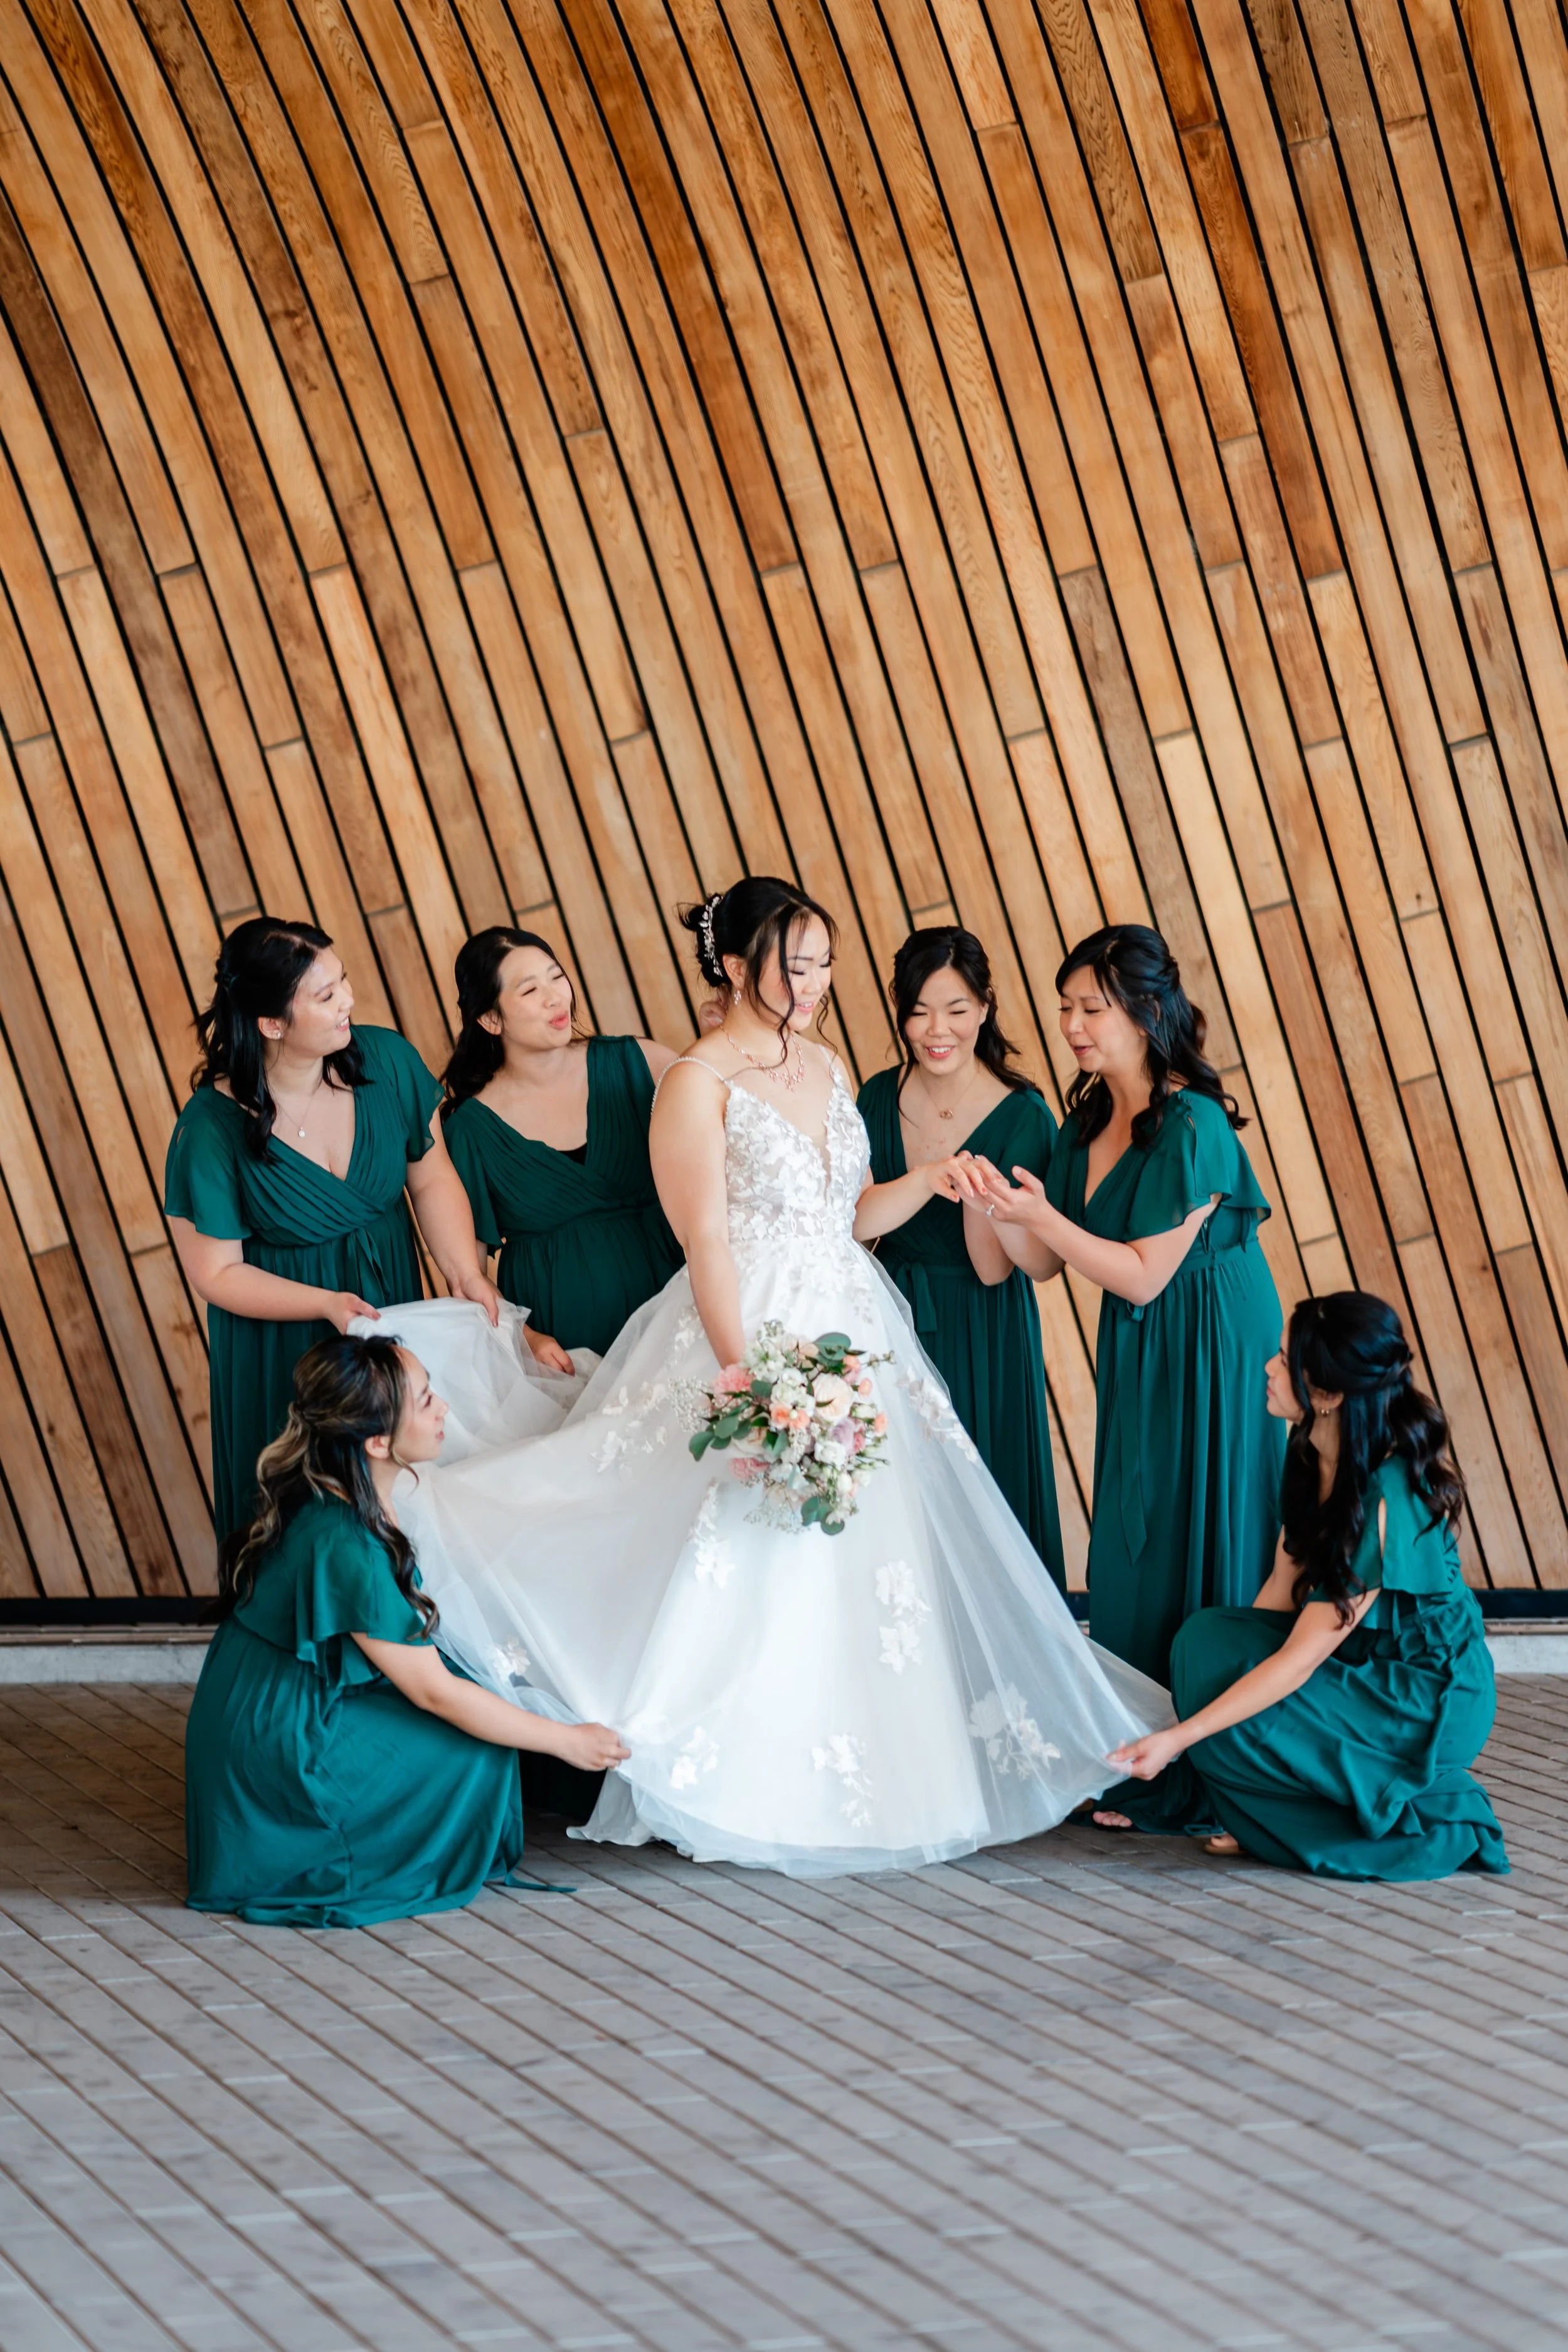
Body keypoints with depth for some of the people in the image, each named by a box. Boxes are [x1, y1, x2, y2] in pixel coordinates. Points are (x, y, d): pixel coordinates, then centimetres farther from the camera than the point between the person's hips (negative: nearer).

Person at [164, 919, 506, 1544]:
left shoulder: (385, 1060, -14)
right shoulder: (212, 1129, -25)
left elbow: (432, 1179, -3)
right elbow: (217, 1274, -15)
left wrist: (466, 1273, -18)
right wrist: (328, 1304, -26)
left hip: (395, 1305, 4)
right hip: (289, 1351, -4)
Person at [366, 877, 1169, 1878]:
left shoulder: (826, 1066, 12)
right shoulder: (699, 1081, -9)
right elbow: (706, 1241, -14)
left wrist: (929, 1180, 1)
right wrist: (747, 1378, -21)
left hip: (852, 1332, 7)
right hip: (755, 1330, -7)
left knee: (879, 1556, 8)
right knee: (753, 1561, -6)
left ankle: (886, 1768, 18)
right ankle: (750, 1786, 4)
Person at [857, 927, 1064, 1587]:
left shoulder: (1021, 1116, -15)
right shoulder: (880, 1097, -2)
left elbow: (994, 1269, -17)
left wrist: (973, 1193, -32)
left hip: (981, 1334, -4)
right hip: (894, 1315, 4)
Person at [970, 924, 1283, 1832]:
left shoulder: (1191, 1125, -18)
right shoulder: (1088, 1122, 7)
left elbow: (1142, 1276, -18)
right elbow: (1044, 1266, 5)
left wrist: (1039, 1215, -21)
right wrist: (1010, 1210, -13)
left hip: (1209, 1356, -8)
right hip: (1137, 1358, 8)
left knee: (1190, 1553, -3)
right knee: (1131, 1551, 10)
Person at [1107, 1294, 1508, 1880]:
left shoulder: (1386, 1500, -29)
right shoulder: (1310, 1451, -4)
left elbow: (1300, 1660, -27)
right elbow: (1284, 1585, 6)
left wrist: (1179, 1737, -27)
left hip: (1431, 1698, -8)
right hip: (1364, 1660, 8)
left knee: (1229, 1733, -20)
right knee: (1206, 1636, -11)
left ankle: (1412, 1817, -3)